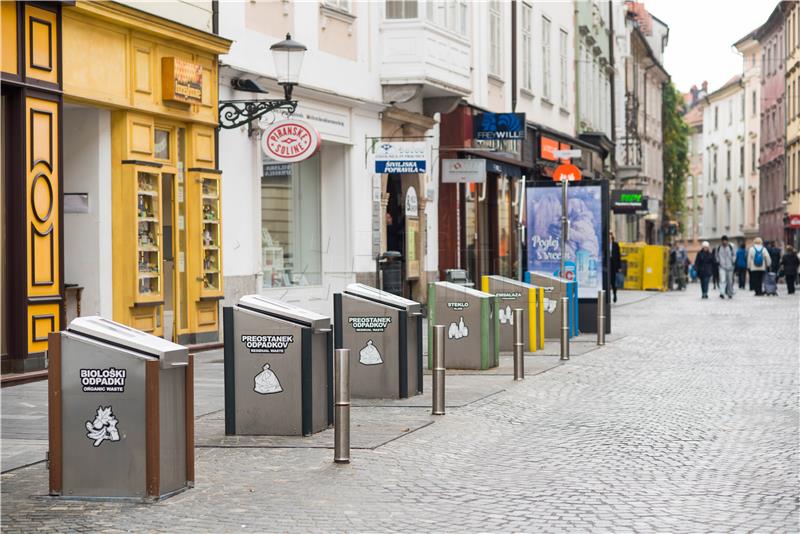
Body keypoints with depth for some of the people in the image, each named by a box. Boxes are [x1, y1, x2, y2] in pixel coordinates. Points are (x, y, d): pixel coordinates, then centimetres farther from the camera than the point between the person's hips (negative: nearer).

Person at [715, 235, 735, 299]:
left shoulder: (731, 247, -2)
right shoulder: (719, 247, -1)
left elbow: (734, 255, 10)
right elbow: (716, 255, 13)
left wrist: (733, 262, 2)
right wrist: (718, 262, 3)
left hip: (730, 266, 1)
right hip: (722, 267, -1)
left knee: (730, 281, 8)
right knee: (722, 280, -16)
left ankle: (730, 293, 22)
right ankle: (722, 293, -24)